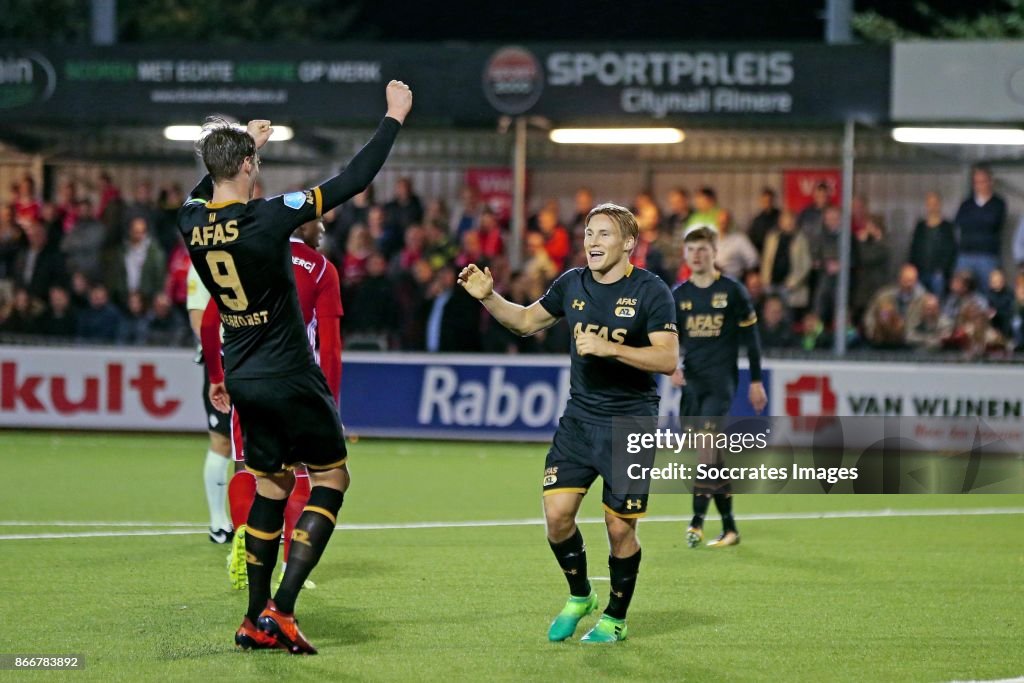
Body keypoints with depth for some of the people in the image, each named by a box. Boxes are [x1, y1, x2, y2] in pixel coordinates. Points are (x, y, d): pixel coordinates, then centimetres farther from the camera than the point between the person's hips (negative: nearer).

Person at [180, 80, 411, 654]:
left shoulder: (192, 221, -2)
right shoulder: (268, 217, -20)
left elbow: (204, 193, 25)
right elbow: (353, 180, -16)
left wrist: (247, 142, 37)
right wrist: (394, 117, -4)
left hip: (245, 383, 6)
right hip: (291, 380, -6)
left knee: (270, 487, 16)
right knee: (332, 478, 5)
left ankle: (256, 620, 13)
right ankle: (281, 609, -5)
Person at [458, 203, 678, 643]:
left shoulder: (650, 290, -10)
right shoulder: (572, 284, 5)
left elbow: (667, 359, -18)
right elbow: (526, 321, 20)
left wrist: (608, 347, -27)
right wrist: (488, 297, 4)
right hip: (579, 419, 4)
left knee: (620, 528, 0)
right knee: (557, 512, -8)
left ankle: (615, 619, 22)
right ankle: (579, 596, 18)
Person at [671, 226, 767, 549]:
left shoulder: (733, 291, 0)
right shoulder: (678, 295, 9)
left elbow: (750, 337, 4)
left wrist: (756, 381, 3)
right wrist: (672, 365, -10)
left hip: (721, 380, -4)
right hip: (691, 381, 4)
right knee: (711, 456, 5)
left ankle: (698, 519, -26)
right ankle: (729, 527, 12)